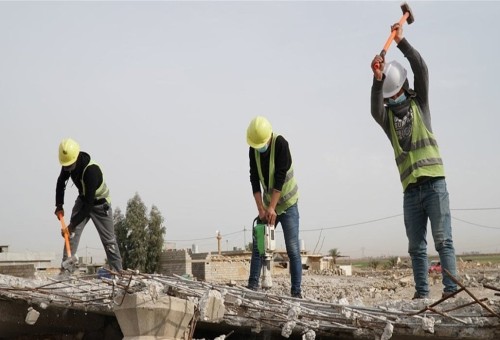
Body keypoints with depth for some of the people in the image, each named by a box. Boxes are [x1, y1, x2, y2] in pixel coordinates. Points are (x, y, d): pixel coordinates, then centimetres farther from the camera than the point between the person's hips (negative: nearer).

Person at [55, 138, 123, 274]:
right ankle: (66, 270, -12)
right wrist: (59, 205, -5)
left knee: (109, 240, -2)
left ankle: (117, 272, 5)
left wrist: (73, 224, -32)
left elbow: (89, 203, -35)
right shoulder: (69, 161, -15)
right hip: (83, 200, 6)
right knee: (71, 235, -10)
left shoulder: (92, 170, -37)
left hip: (99, 203, -6)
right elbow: (61, 182, 5)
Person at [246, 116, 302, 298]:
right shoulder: (253, 149, -4)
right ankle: (252, 286, 6)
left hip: (287, 204, -5)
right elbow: (254, 180, -7)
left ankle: (296, 292, -3)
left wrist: (272, 208, -24)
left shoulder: (281, 144, -21)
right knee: (258, 246, 2)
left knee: (293, 250, -6)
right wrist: (261, 209, -14)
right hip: (268, 205, 5)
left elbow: (280, 177, -24)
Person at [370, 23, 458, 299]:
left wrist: (401, 41, -9)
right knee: (416, 246, 4)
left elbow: (421, 69, -3)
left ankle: (451, 289, -6)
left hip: (433, 183, -2)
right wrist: (377, 80, -27)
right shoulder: (387, 117, 12)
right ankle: (421, 292, 8)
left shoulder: (419, 105, 10)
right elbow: (375, 110, -12)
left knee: (442, 239, -6)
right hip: (411, 190, 3)